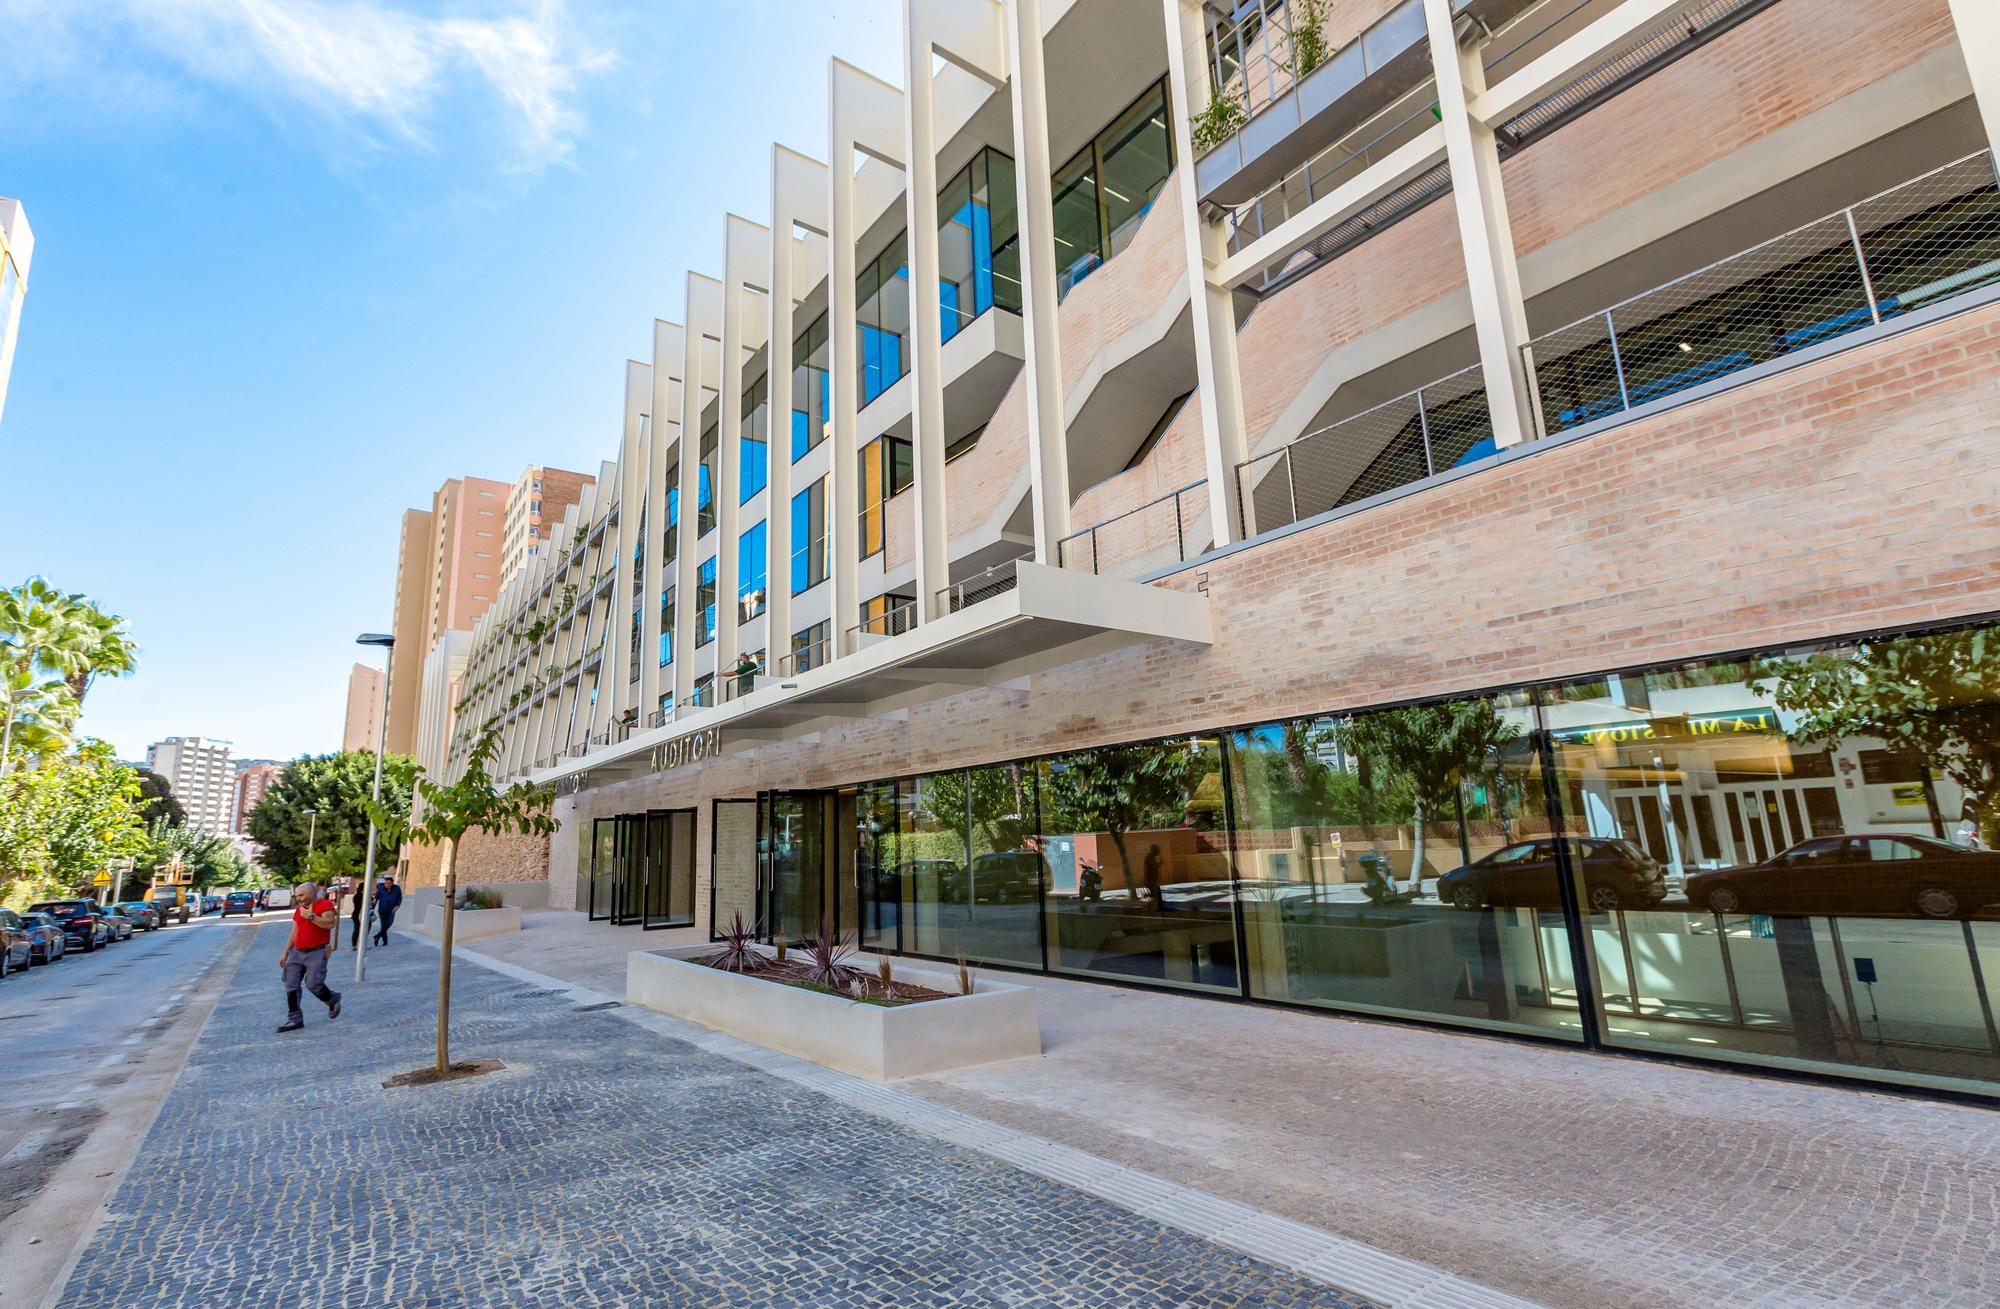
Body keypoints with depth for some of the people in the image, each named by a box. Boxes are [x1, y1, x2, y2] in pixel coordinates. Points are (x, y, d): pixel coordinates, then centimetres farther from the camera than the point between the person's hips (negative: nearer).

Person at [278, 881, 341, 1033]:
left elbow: (330, 924, -24)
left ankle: (333, 1000, 15)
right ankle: (295, 1019, 8)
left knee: (313, 983, -13)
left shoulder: (324, 904, -9)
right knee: (291, 985, 2)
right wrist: (285, 952, 16)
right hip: (297, 952, 8)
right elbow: (294, 933, 21)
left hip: (316, 952, -8)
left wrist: (310, 916, -21)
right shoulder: (299, 909, 15)